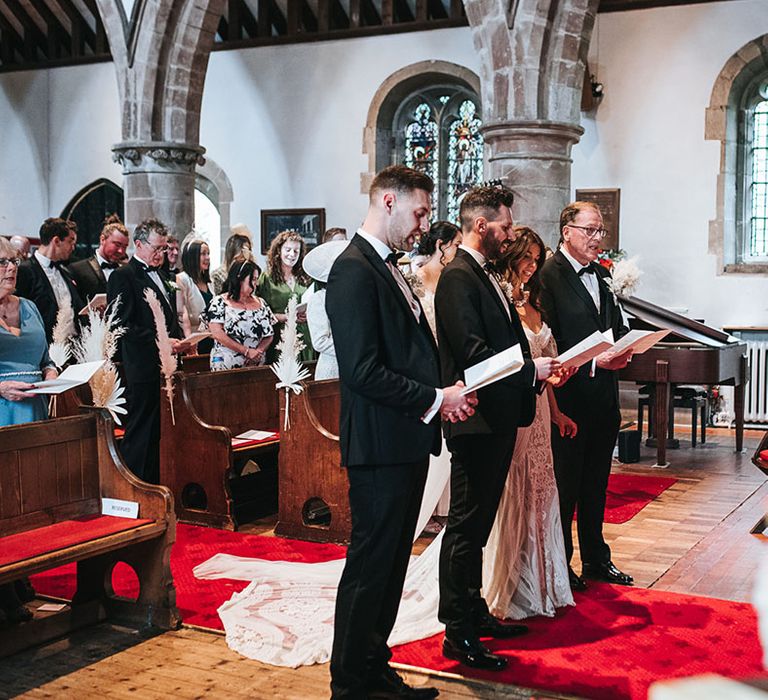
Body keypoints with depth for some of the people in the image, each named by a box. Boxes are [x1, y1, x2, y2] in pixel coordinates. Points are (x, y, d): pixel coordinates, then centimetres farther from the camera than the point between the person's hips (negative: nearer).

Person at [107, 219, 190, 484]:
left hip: (166, 367, 8)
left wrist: (181, 339, 8)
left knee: (160, 434, 11)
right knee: (140, 434, -3)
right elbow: (124, 325, -16)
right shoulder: (123, 276, -8)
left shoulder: (160, 275, 19)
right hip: (143, 370, -8)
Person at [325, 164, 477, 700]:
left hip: (407, 442, 10)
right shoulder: (355, 269, -16)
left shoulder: (388, 267, 15)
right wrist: (435, 399, -16)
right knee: (369, 566, 1)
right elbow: (362, 370, -23)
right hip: (381, 445, -10)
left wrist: (443, 394, 3)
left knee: (391, 564, 17)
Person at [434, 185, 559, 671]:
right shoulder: (459, 277, -15)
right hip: (476, 421, -10)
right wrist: (530, 370, -16)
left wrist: (538, 370, 1)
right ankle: (458, 634, 6)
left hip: (498, 420, 10)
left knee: (477, 523, 18)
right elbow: (473, 353, -23)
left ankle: (475, 612, 30)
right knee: (467, 526, -2)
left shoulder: (486, 276, 16)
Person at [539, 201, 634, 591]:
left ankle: (596, 559, 31)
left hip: (603, 396, 8)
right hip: (568, 396, -7)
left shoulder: (602, 274, 13)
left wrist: (622, 350, -3)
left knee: (596, 484, 18)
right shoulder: (548, 275, -13)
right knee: (564, 485, 4)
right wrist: (592, 361, -23)